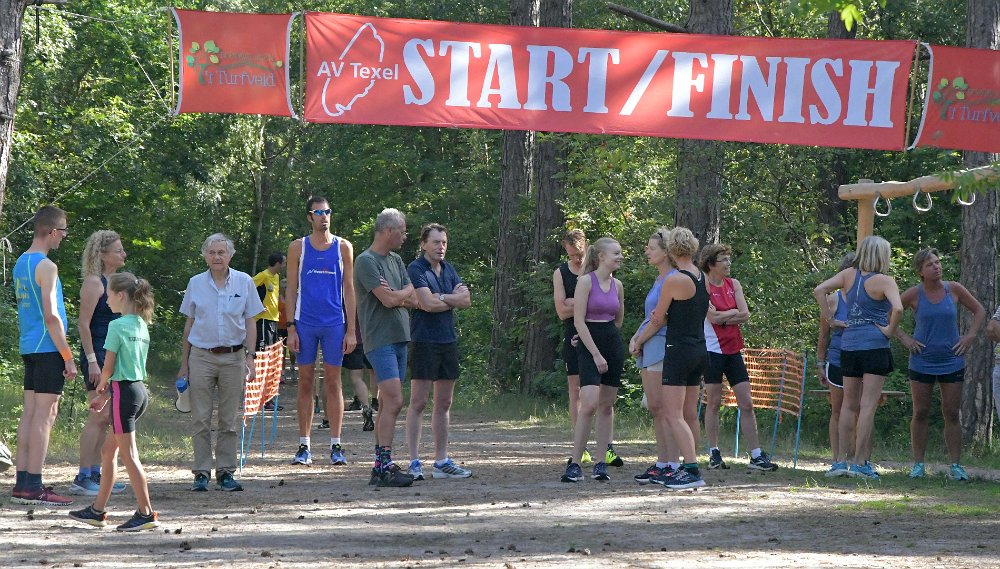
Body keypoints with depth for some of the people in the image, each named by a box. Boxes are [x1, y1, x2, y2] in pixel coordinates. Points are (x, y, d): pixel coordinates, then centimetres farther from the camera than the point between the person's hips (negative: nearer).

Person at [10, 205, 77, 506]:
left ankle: (22, 482, 11)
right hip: (48, 348, -9)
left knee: (30, 413, 10)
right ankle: (33, 486, -9)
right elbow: (51, 316, -19)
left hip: (29, 348, 9)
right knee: (45, 414, -7)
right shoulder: (46, 267, -14)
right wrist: (68, 356, -15)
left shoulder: (21, 262, 15)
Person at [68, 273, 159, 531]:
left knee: (129, 454, -5)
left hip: (124, 392, -9)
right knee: (108, 452, 16)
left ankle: (146, 512, -6)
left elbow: (109, 368, -12)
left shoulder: (117, 326, -13)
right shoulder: (142, 326, 11)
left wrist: (100, 386, 9)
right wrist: (107, 394, 17)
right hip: (141, 389, 9)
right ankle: (97, 510, 21)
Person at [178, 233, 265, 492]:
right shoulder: (196, 284, 5)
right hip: (201, 356, 0)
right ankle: (201, 473, 4)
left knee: (230, 420, 3)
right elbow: (189, 324, 10)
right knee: (200, 419, -1)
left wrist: (250, 357, -4)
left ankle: (226, 472, 10)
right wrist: (184, 363, 8)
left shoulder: (244, 282, 3)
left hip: (233, 357, 0)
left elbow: (250, 323, 5)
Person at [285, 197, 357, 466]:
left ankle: (336, 446, 3)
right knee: (305, 383, 2)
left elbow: (348, 289, 8)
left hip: (335, 323, 0)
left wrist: (351, 330, 2)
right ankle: (304, 446, 6)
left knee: (333, 383, 1)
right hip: (305, 323, 0)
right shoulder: (298, 247, 6)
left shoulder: (343, 247, 7)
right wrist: (291, 328, -2)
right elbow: (291, 289, 6)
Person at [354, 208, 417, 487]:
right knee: (393, 401, -16)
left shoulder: (396, 261, 18)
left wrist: (396, 295, -9)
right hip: (379, 339, -8)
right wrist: (405, 292, 4)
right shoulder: (366, 261, -9)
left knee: (387, 404, 7)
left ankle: (381, 467, 8)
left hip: (399, 338, 8)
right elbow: (389, 300, -16)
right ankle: (384, 466, -17)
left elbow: (414, 300, 11)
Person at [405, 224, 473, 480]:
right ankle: (414, 462, -4)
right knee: (418, 402, -6)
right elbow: (428, 304, -17)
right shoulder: (416, 269, -7)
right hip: (424, 341, -7)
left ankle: (441, 461, 13)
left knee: (444, 403, 9)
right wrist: (454, 299, -1)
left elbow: (466, 300, 4)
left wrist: (441, 297, -10)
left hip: (448, 341, 7)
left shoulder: (449, 269, 15)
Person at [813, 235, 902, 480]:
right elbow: (897, 308, -25)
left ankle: (841, 460, 11)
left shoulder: (849, 275, 6)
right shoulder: (884, 281, -9)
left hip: (848, 345, 5)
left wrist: (831, 319, 5)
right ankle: (860, 462, -5)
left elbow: (819, 291, 1)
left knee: (849, 405, 13)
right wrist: (890, 330, -9)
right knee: (868, 405, -3)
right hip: (875, 347, -5)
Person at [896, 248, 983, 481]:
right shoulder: (914, 294, -6)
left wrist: (970, 337, 1)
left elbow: (979, 311, 10)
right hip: (922, 363, -1)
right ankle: (918, 465, 9)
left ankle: (956, 466, 6)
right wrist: (904, 338, -4)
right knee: (920, 414, 3)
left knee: (952, 415, 2)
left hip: (952, 362, 1)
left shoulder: (954, 289, -2)